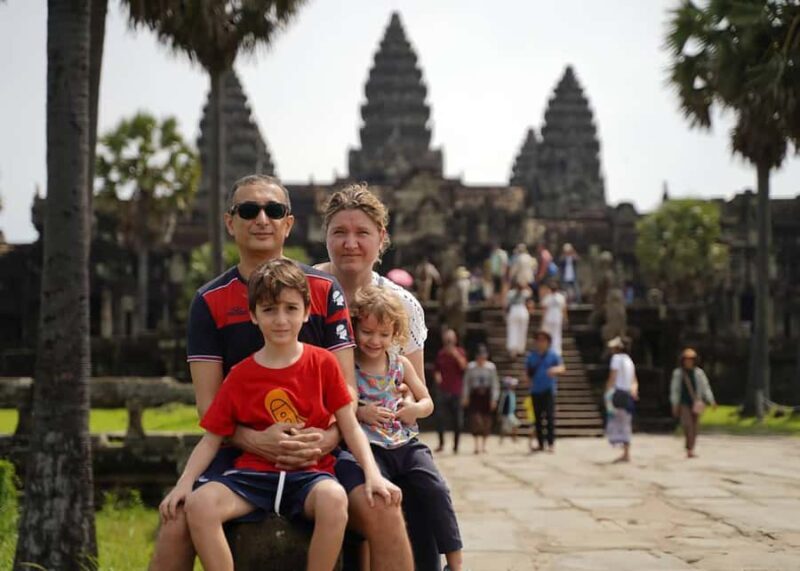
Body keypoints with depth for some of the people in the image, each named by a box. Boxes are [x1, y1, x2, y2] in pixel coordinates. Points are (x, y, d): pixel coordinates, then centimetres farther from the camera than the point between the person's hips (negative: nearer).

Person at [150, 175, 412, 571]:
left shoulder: (325, 290, 4)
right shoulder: (209, 301, 3)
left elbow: (346, 387, 0)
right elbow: (207, 402, -2)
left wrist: (325, 440, -21)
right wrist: (253, 440, -23)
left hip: (320, 448, 0)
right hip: (240, 448, 0)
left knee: (383, 511, -24)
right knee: (178, 523, -23)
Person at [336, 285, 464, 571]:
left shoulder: (401, 364, 11)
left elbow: (427, 401, 19)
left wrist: (416, 409, -3)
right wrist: (359, 413, -16)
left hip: (406, 444, 4)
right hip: (369, 447, -3)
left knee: (437, 488, -15)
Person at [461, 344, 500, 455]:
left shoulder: (491, 367, 1)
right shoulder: (470, 367, 1)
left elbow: (495, 384, 3)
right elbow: (466, 383, 5)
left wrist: (494, 399, -2)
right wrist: (465, 397, -1)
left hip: (486, 396, 1)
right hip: (474, 396, -1)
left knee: (486, 421, 5)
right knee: (475, 419, -11)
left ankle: (483, 445, 17)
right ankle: (477, 445, -9)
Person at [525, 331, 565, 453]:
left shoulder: (553, 355, 1)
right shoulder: (531, 356, 11)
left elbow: (562, 367, -9)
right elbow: (527, 372, 18)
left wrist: (555, 369, -32)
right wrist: (528, 380, -3)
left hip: (548, 389, -3)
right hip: (535, 391, 4)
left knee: (550, 416, -13)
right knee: (537, 418, 5)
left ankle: (551, 443, -13)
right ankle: (540, 444, 12)